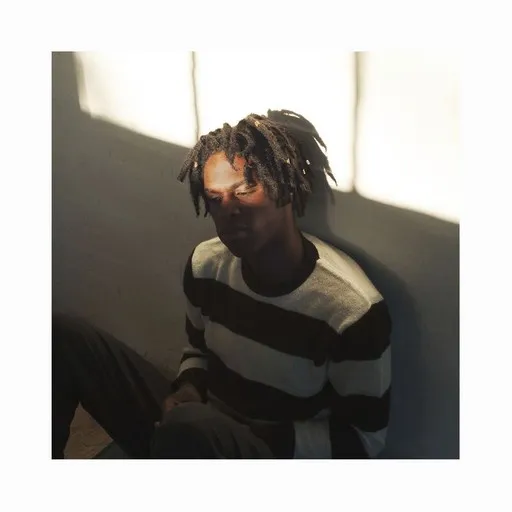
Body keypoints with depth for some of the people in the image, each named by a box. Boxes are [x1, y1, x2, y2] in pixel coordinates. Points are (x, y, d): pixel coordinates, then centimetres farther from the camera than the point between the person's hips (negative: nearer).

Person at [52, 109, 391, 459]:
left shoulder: (353, 307, -23)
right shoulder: (206, 264, -5)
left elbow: (364, 438, -12)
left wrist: (263, 439, -22)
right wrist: (188, 388, -8)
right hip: (195, 429, 6)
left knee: (190, 427, -41)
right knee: (65, 338, -7)